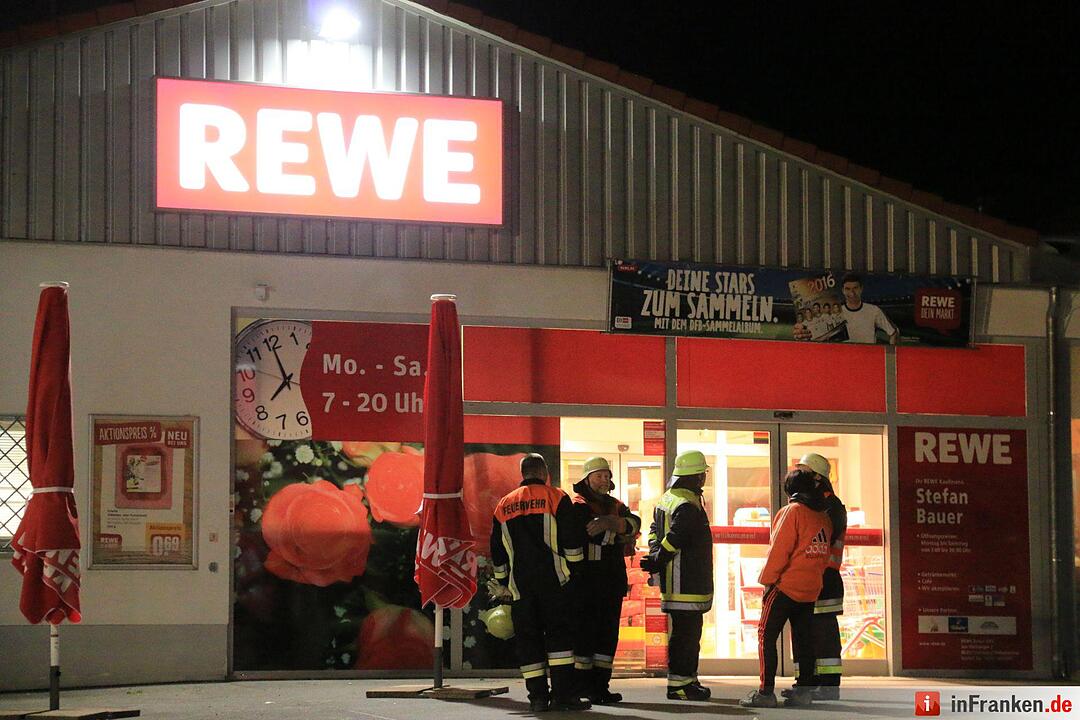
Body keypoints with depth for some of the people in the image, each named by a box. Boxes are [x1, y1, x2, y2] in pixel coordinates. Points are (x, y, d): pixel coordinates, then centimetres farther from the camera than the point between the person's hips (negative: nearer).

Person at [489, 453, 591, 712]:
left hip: (520, 586, 3)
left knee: (528, 638, 7)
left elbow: (497, 551, 18)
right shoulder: (556, 497, 0)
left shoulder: (504, 505, 14)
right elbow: (573, 539, -4)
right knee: (560, 633, -3)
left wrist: (503, 583, 26)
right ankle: (562, 694, -11)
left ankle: (537, 696, 3)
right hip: (554, 581, -3)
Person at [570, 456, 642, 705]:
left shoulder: (615, 506, 19)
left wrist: (610, 522, -20)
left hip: (612, 582, 7)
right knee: (585, 632, -6)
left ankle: (600, 686, 12)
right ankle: (583, 687, -3)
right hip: (586, 580, -7)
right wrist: (622, 535, -9)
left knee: (608, 634, 7)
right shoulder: (578, 506, -1)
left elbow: (634, 524, -3)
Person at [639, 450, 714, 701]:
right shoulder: (688, 506, -17)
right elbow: (674, 539, -22)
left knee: (688, 632, 16)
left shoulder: (666, 500, 16)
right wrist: (657, 562, -13)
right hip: (685, 583, -10)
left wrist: (655, 557, 14)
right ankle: (678, 684, -6)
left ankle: (688, 679, 22)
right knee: (685, 632, -7)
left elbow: (656, 532, 21)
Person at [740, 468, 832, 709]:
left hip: (786, 586, -7)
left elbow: (778, 550, -14)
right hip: (811, 589, 7)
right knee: (803, 638, 12)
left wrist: (767, 580, -9)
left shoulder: (792, 511, -11)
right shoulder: (822, 517, 9)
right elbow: (825, 552, 13)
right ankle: (804, 690, 11)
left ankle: (766, 692, -9)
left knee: (766, 635, -3)